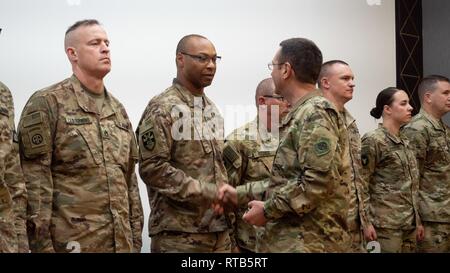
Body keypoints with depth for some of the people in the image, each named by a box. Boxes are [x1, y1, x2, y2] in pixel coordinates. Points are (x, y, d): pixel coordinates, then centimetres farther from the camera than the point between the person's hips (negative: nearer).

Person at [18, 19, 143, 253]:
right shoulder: (47, 103, -6)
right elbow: (34, 184, -11)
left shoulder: (117, 110, 13)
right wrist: (42, 245, -15)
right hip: (71, 241, -6)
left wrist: (135, 237, 12)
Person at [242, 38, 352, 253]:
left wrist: (268, 210, -17)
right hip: (292, 236, 9)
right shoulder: (302, 114, 15)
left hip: (309, 241, -9)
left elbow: (319, 180, -24)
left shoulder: (316, 114, -14)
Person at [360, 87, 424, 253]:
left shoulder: (404, 142, 14)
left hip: (409, 222, 8)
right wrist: (366, 222, -16)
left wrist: (417, 220, 18)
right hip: (387, 222, -7)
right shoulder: (373, 140, -10)